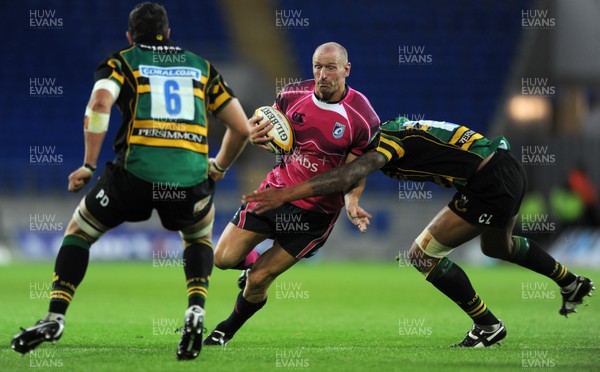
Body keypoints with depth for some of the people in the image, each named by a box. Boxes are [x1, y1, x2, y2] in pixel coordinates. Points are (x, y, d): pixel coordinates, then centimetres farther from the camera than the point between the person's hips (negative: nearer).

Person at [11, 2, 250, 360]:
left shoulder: (122, 62, 14)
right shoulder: (201, 67, 22)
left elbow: (100, 102, -8)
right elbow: (242, 128, 18)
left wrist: (89, 165, -2)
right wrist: (219, 168, 34)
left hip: (135, 171, -2)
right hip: (191, 179, 2)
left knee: (79, 232, 22)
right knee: (199, 237, 32)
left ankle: (55, 318, 8)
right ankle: (196, 312, 8)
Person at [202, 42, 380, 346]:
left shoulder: (363, 119, -17)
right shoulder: (293, 95, -6)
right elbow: (267, 125, 11)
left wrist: (352, 203, -29)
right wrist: (255, 133, -13)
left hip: (315, 212, -4)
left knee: (258, 280, -3)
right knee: (223, 258, -3)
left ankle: (225, 332, 25)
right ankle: (255, 261, 34)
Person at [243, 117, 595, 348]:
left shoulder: (383, 142, -16)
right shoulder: (392, 126, 11)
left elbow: (350, 174, -35)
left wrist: (287, 193, -40)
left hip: (490, 185, -10)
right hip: (507, 167, 10)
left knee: (424, 255, -7)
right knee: (498, 246, 36)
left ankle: (488, 326, 5)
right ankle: (574, 283, 56)